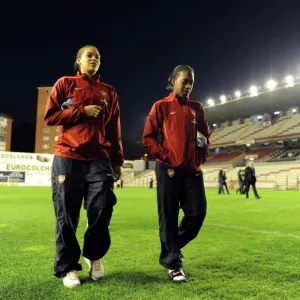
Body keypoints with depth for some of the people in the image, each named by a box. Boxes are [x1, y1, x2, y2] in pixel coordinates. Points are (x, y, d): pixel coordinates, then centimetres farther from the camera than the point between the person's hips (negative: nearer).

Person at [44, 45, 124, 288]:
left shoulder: (109, 92, 17)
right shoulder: (65, 84, 10)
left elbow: (114, 130, 16)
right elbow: (50, 116, 1)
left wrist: (117, 161, 11)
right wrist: (82, 111, -8)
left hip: (99, 160, 2)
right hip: (68, 158, -2)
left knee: (102, 208, -9)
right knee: (67, 215, 0)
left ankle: (94, 255, 18)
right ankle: (67, 268, 15)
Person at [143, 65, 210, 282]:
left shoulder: (197, 108, 14)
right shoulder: (161, 106, 1)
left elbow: (206, 135, 20)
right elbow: (148, 138, -2)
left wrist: (202, 155, 2)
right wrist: (167, 158, -11)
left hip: (193, 169, 4)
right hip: (169, 170, -4)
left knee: (197, 213, 2)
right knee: (169, 217, 1)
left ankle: (173, 247, 28)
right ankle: (173, 264, 14)